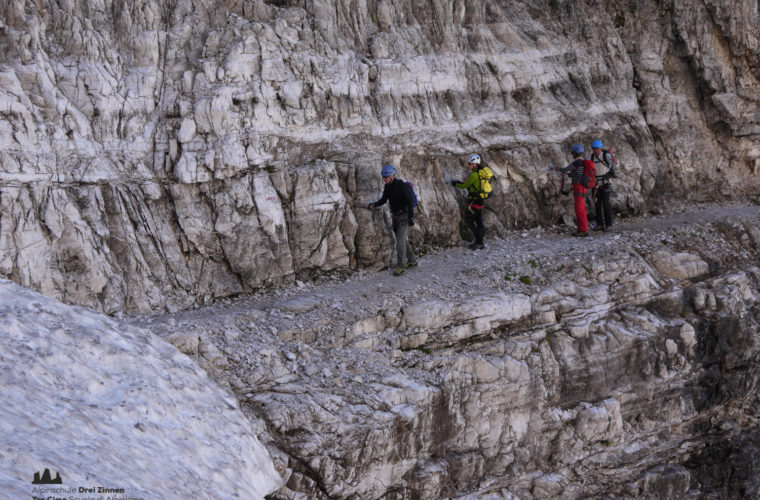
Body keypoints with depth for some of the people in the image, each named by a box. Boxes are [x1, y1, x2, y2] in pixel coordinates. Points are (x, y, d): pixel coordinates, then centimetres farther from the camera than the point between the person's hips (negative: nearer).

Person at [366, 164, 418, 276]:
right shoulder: (387, 187, 4)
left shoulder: (401, 186, -19)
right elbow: (384, 200, 15)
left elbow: (410, 202, -20)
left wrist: (411, 219, -22)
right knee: (402, 240, 15)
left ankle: (400, 266, -12)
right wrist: (373, 204, -4)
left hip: (404, 215, -8)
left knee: (401, 240, -15)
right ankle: (412, 261, 30)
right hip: (396, 216, 8)